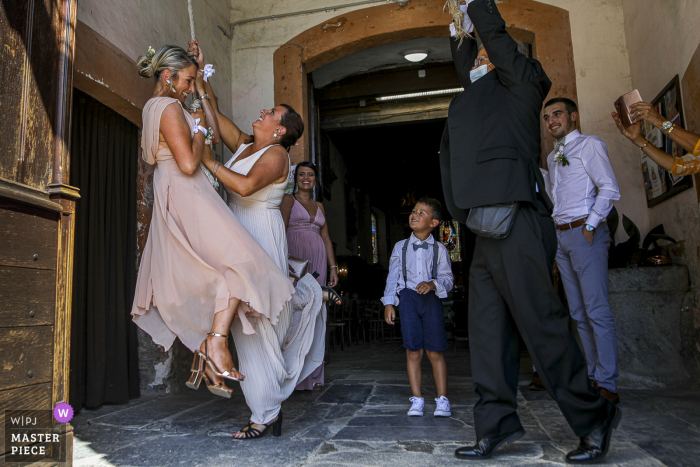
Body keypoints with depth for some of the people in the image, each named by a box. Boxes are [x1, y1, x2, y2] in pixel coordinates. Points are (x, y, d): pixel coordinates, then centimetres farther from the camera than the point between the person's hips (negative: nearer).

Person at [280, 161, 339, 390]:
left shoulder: (319, 206, 21)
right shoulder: (289, 199, 5)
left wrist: (333, 266, 11)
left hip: (317, 260, 5)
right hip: (295, 257, -5)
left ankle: (313, 375, 11)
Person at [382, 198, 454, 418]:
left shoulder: (439, 249, 6)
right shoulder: (400, 247, 10)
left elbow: (448, 278, 1)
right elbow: (392, 276, 8)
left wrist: (432, 284, -19)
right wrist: (389, 303, 0)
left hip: (431, 299, -1)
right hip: (408, 298, 1)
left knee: (435, 352, -2)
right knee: (413, 352, 0)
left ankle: (442, 400, 9)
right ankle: (417, 399, 11)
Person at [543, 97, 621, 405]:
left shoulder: (590, 145, 0)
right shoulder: (552, 157, 21)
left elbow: (609, 189, -9)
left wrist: (591, 225, -15)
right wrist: (553, 235, 11)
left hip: (585, 232, -7)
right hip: (561, 235, 8)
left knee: (597, 311, -9)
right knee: (579, 313, 8)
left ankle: (607, 384, -3)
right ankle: (594, 377, 15)